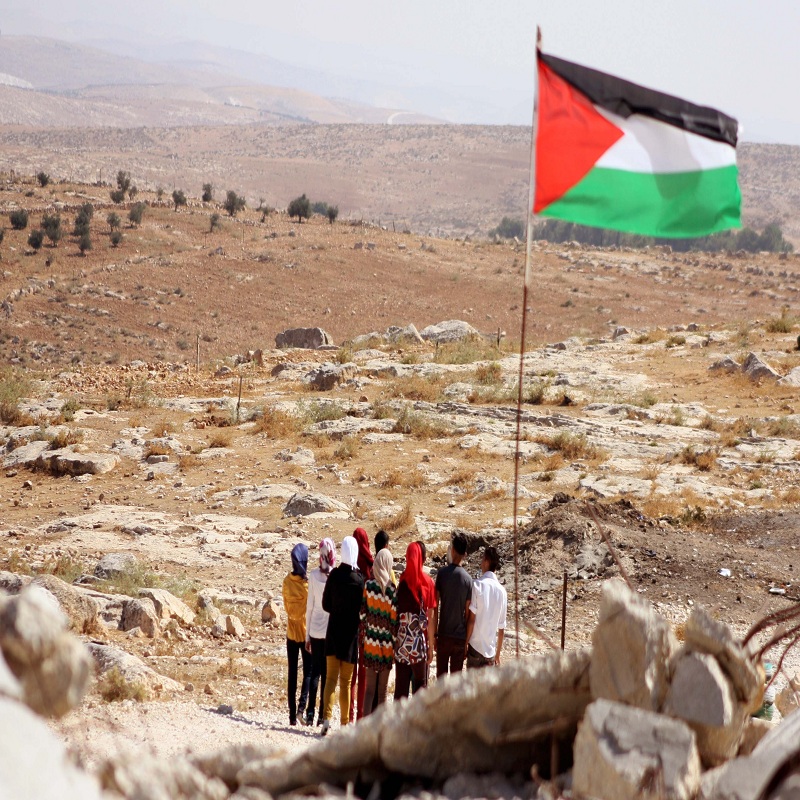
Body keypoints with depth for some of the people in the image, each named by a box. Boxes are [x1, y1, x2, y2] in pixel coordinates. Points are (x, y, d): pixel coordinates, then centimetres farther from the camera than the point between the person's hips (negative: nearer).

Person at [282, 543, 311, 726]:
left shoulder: (287, 582, -4)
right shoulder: (309, 582, -15)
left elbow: (286, 606, 4)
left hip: (291, 633, 3)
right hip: (307, 632, -3)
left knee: (292, 673, 7)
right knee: (308, 671, 6)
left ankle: (292, 714, 5)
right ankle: (302, 705, -15)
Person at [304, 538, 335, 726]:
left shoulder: (314, 575, -3)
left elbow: (309, 607, 1)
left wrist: (307, 635, 7)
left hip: (316, 629, 2)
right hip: (332, 630, -2)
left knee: (315, 670, 8)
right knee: (327, 672, 4)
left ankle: (310, 712, -2)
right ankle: (322, 715, 3)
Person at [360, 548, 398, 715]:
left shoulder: (368, 586, -4)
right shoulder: (393, 589, -8)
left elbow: (362, 615, -1)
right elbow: (395, 619, -6)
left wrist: (362, 639, 12)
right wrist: (395, 641, 4)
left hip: (371, 641, 1)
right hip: (388, 644, -1)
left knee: (369, 689, 4)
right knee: (382, 690, 7)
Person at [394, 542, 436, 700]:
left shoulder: (402, 581, -2)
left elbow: (396, 613, 0)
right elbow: (430, 618, -4)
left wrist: (395, 640, 9)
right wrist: (431, 646, 3)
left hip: (401, 641, 2)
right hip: (420, 643, -2)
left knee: (401, 686, 7)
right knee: (419, 685, 7)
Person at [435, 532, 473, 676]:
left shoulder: (442, 573, -7)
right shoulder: (468, 579, -3)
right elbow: (468, 612, 1)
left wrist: (434, 634, 3)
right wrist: (467, 641, 9)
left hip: (444, 634, -1)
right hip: (461, 637, 1)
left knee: (441, 675, 6)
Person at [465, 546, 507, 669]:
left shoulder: (478, 585, -9)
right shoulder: (502, 591, 4)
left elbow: (471, 619, -11)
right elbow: (501, 628, 9)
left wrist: (465, 643, -1)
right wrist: (498, 654, 18)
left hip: (476, 646, -4)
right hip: (491, 649, 4)